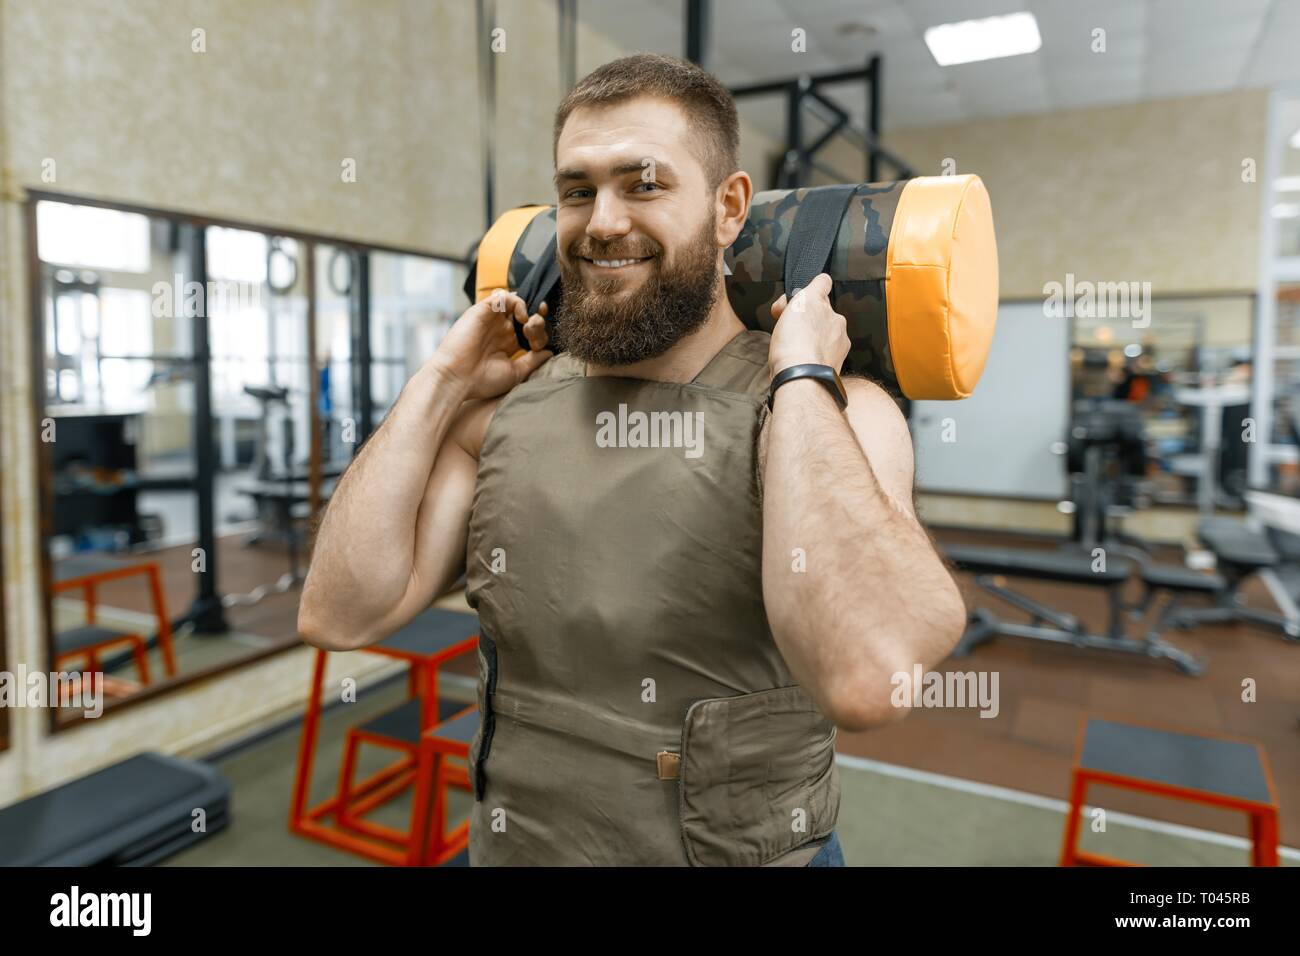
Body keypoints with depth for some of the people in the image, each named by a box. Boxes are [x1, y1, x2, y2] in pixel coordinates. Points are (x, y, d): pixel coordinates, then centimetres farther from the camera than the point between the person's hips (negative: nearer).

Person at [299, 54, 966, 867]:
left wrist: (799, 374, -26)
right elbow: (340, 613, -11)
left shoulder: (837, 411, -16)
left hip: (754, 848, -3)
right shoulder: (502, 412, -5)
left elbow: (866, 679, -33)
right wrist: (443, 381, -10)